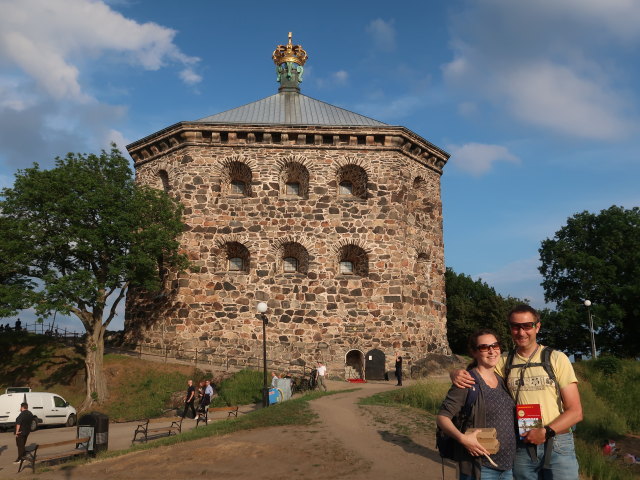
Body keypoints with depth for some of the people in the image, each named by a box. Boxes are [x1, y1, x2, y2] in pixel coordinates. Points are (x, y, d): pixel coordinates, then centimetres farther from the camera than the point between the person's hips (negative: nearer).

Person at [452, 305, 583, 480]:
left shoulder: (556, 358, -5)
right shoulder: (504, 361, 2)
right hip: (521, 447, 2)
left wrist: (546, 432, -18)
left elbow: (575, 412, -5)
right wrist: (457, 374, -16)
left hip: (557, 445, -2)